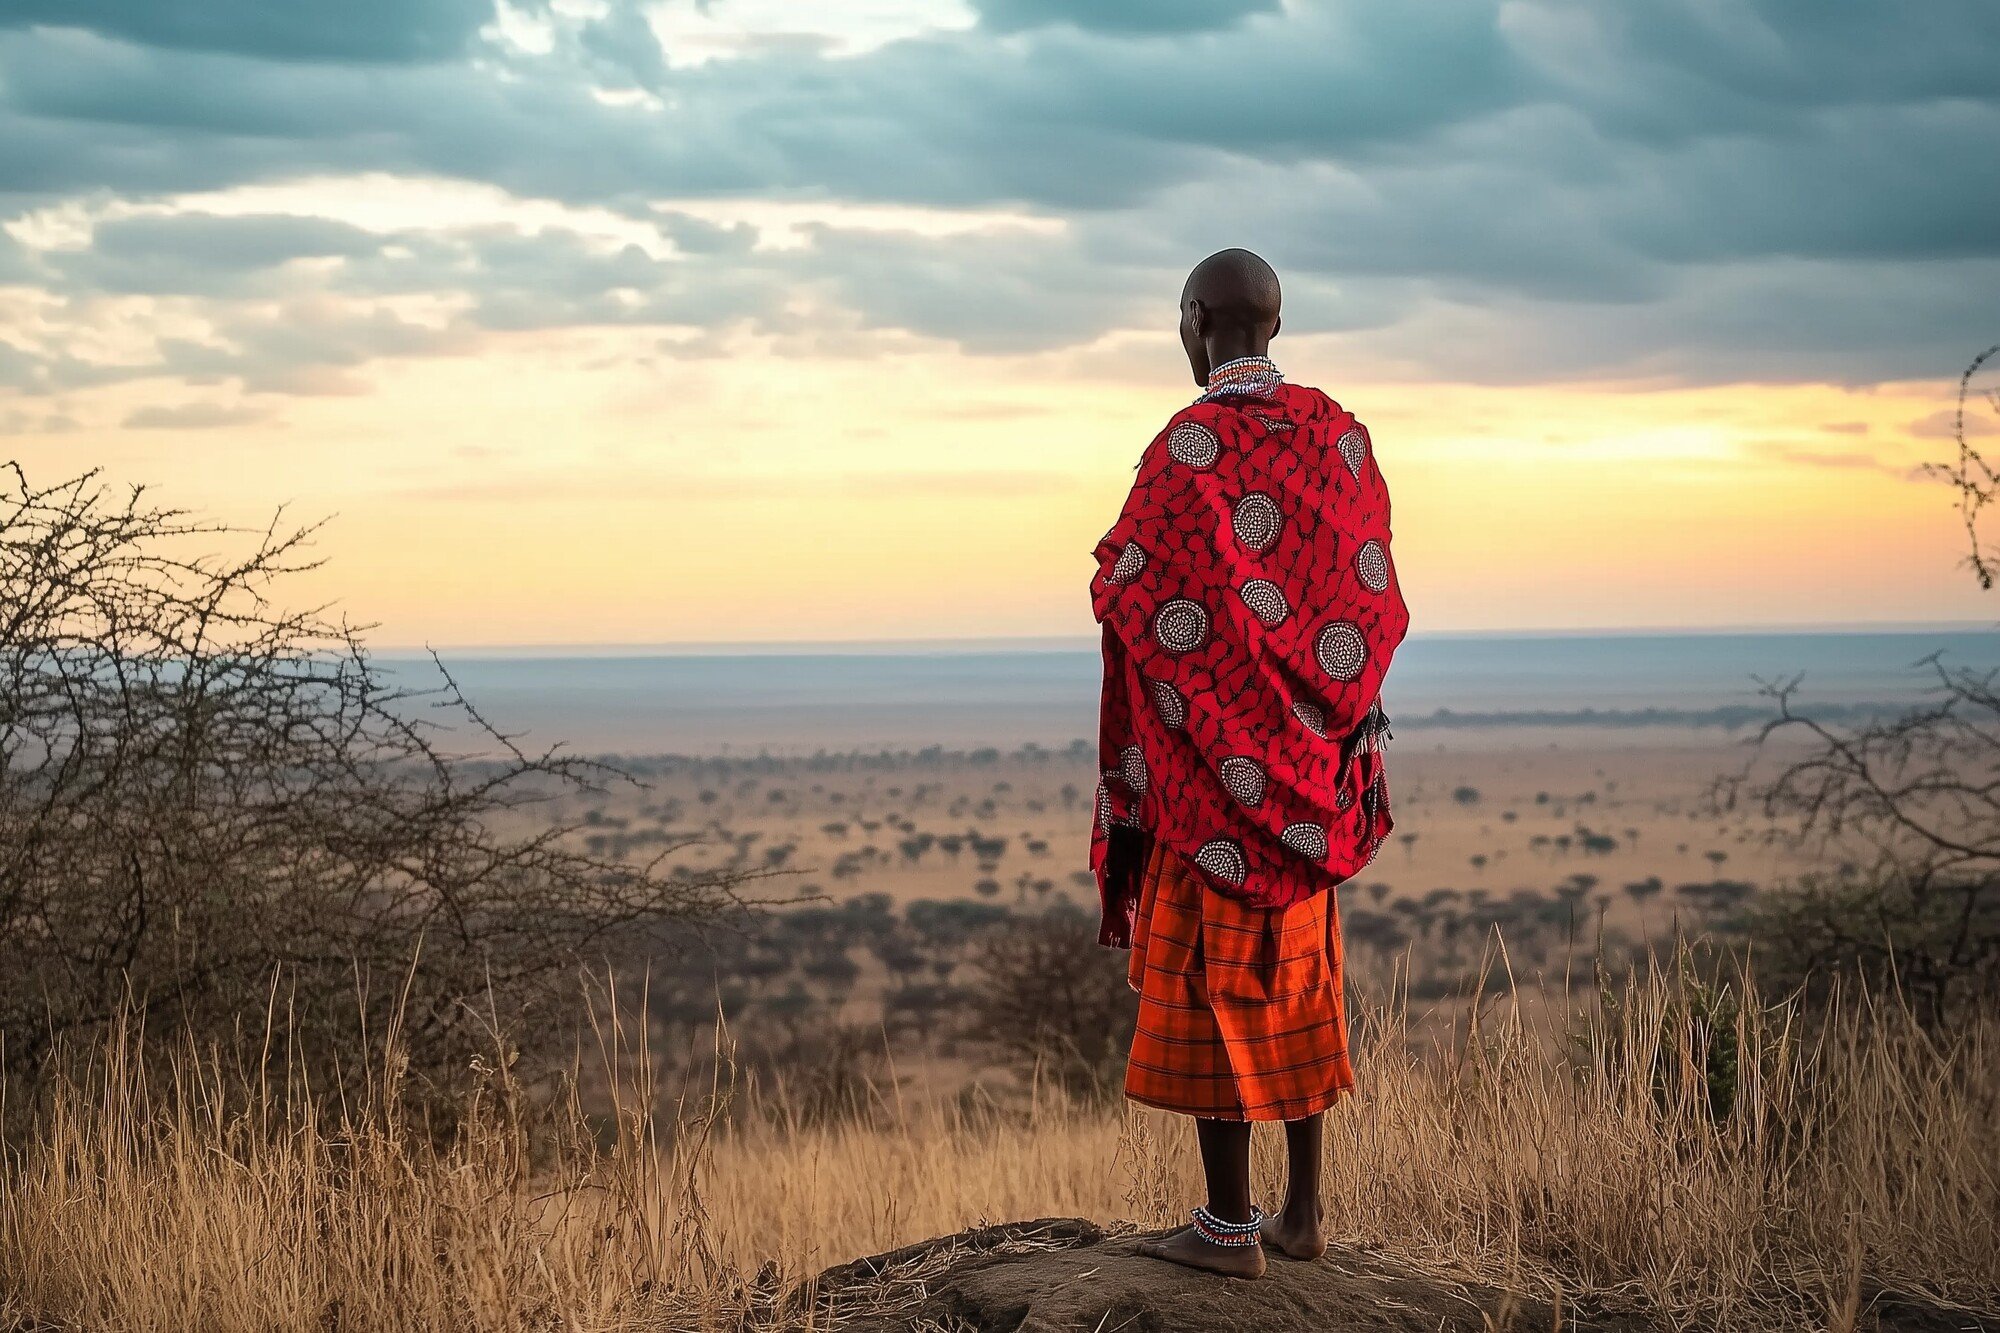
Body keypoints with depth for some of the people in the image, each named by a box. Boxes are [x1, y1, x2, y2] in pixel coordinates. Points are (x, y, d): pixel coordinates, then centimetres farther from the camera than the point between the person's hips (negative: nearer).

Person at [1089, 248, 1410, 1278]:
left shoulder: (1188, 446, -15)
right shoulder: (1340, 435, 5)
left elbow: (1129, 596, -14)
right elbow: (1371, 592, 9)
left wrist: (1114, 565, 8)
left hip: (1214, 759, -6)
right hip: (1310, 754, 7)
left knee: (1207, 979, 1)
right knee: (1296, 975, 14)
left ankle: (1229, 1224, 5)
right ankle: (1304, 1210, 18)